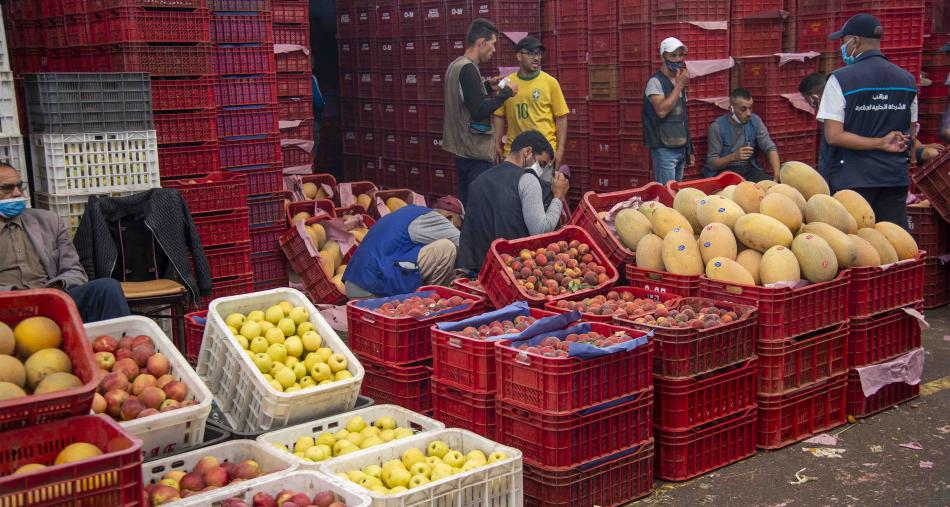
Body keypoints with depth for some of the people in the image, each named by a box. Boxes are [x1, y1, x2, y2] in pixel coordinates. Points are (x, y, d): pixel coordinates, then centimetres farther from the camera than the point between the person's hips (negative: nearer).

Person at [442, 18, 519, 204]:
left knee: (467, 203, 15)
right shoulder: (468, 69, -17)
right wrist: (506, 92, -12)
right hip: (476, 152, -10)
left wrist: (487, 86, 16)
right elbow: (479, 111, -22)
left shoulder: (455, 65, 12)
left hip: (462, 148, 10)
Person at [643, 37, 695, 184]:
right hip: (664, 150, -8)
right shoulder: (656, 82, -9)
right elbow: (661, 110, -23)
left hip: (681, 148, 8)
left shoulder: (679, 81, 15)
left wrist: (689, 150, 18)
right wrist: (679, 85, -16)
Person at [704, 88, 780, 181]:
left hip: (749, 169, 4)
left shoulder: (755, 121, 0)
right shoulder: (717, 127, -12)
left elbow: (770, 148, -3)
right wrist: (733, 156, -30)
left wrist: (777, 174, -21)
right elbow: (711, 163, -11)